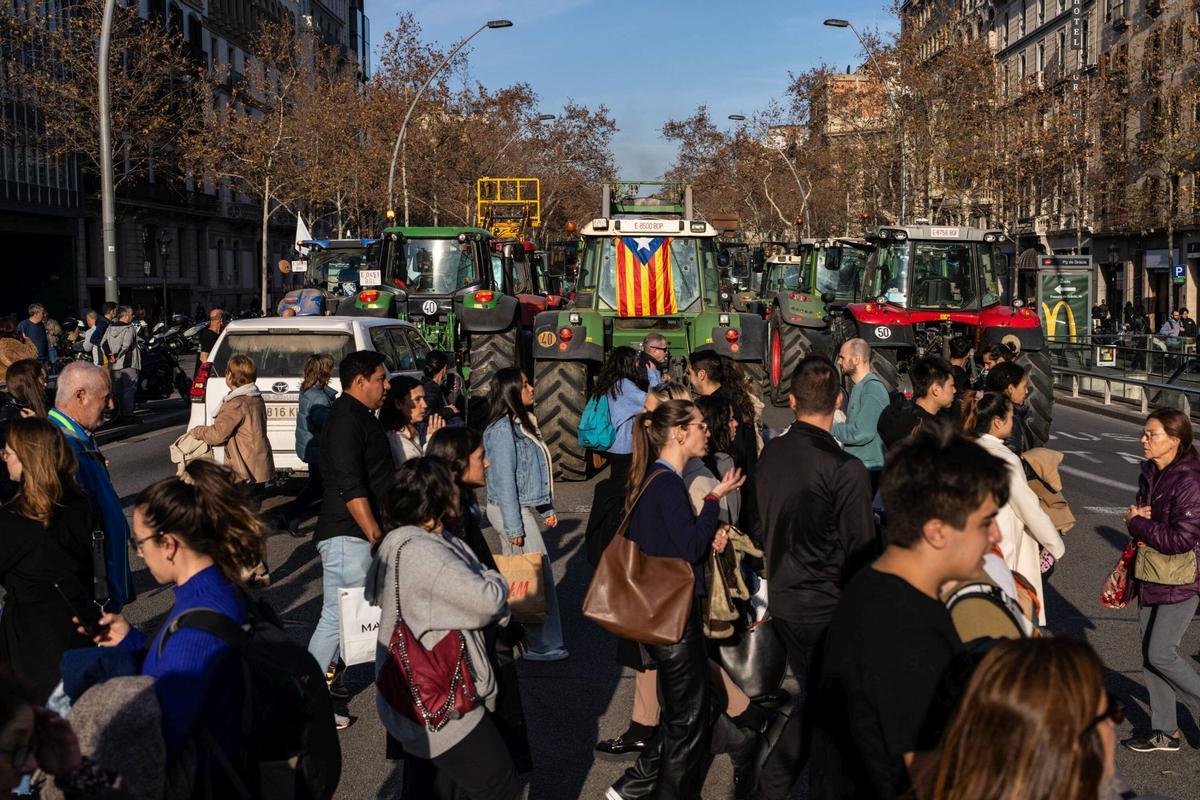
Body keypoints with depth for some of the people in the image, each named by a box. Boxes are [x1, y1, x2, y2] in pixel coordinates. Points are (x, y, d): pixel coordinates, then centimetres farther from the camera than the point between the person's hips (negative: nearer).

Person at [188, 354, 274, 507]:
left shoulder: (236, 404, -19)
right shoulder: (256, 399, 10)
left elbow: (217, 434, -17)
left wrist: (196, 431, 0)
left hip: (246, 471, -9)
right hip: (260, 466, 9)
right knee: (254, 508, 17)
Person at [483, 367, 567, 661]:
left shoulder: (522, 422, 11)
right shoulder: (503, 430, -18)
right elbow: (504, 480, -19)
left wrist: (547, 508, 18)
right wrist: (514, 527, -19)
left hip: (523, 507, 9)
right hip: (511, 511, -9)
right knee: (540, 575, -4)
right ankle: (545, 645, 5)